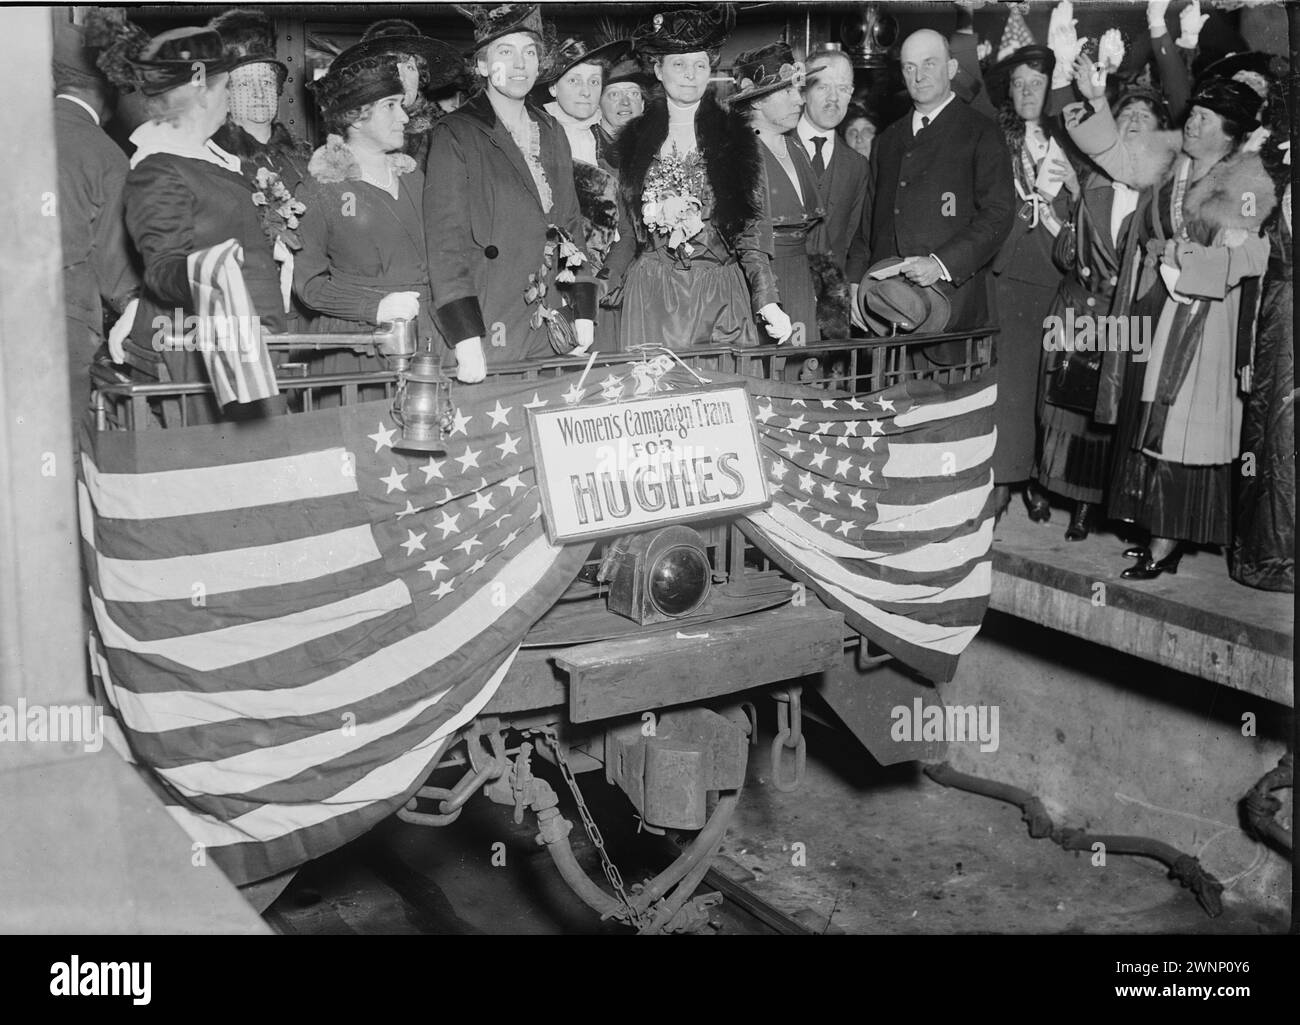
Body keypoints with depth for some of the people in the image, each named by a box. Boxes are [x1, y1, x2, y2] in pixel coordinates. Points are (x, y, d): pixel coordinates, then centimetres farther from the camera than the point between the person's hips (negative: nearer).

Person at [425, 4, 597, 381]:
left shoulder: (552, 133, 14)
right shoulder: (454, 136, -4)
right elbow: (446, 243, -11)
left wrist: (583, 317, 7)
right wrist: (467, 346, -20)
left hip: (558, 334, 5)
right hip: (491, 336, -5)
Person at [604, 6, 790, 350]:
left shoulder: (737, 138, 5)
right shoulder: (635, 141, 9)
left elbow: (752, 227, 2)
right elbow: (625, 230, 12)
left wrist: (768, 301, -10)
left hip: (720, 296, -1)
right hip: (650, 300, 1)